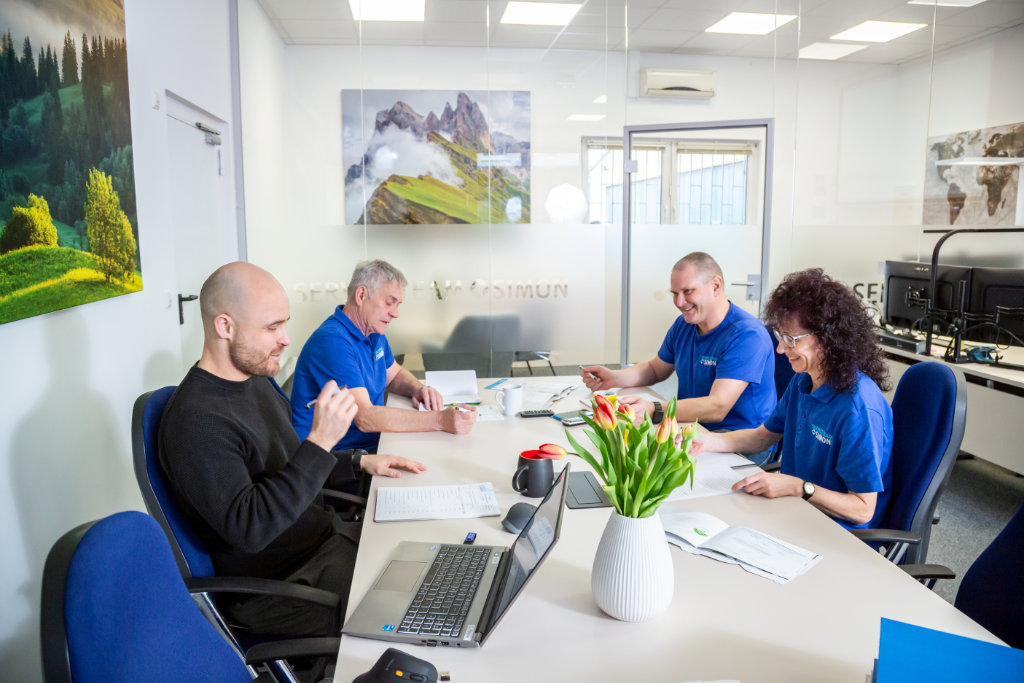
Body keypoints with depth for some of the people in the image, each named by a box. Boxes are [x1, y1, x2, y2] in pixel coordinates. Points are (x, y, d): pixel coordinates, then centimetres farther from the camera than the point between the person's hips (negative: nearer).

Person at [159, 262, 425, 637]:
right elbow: (248, 529, -31)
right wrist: (320, 441, -33)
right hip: (278, 586, -9)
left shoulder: (256, 380, 7)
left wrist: (360, 463, 10)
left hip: (327, 536, 9)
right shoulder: (196, 419, -24)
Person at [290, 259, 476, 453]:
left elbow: (394, 374, 26)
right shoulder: (332, 342, -21)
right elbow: (365, 418, -29)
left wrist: (419, 389, 1)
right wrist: (440, 421, -35)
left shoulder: (374, 333, 10)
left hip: (371, 444, 9)